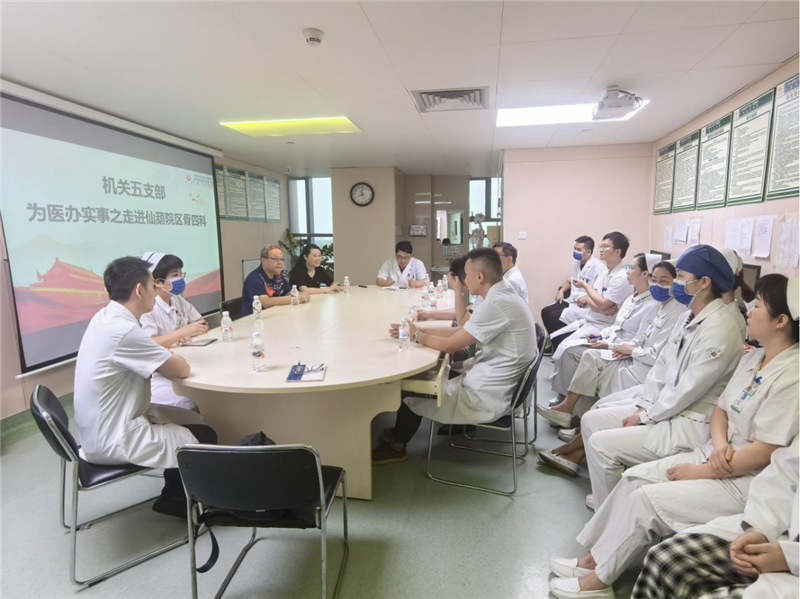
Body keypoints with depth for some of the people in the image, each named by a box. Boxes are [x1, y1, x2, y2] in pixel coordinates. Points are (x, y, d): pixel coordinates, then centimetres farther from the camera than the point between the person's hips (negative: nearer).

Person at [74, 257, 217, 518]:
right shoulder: (124, 331, -29)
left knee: (194, 420, 14)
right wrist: (172, 357, 0)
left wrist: (165, 355, -2)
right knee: (205, 440, -1)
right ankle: (174, 500, 22)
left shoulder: (105, 318, 1)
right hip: (113, 440, -9)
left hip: (103, 426, 9)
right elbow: (181, 370, -20)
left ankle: (175, 494, 29)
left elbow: (146, 355, 16)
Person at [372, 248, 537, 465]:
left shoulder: (496, 305, -26)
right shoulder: (504, 296, 4)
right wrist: (420, 330, 2)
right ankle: (401, 433, 37)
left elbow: (450, 345, -21)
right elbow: (462, 332, 9)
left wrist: (416, 336, -4)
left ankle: (396, 446, 31)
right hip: (495, 386, 9)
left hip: (485, 397, -9)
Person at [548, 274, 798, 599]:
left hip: (746, 480, -8)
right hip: (717, 456, 8)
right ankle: (594, 557, 7)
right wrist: (719, 445, -11)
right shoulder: (753, 358, 6)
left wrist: (698, 472, -14)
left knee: (646, 499, -15)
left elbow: (764, 452, -23)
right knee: (634, 477, -3)